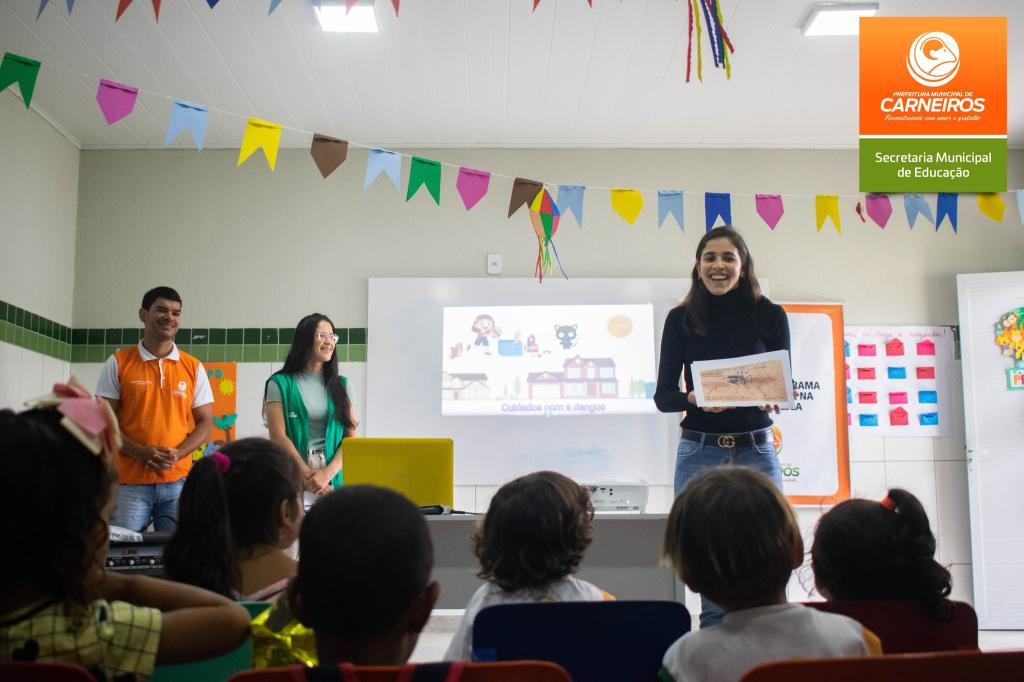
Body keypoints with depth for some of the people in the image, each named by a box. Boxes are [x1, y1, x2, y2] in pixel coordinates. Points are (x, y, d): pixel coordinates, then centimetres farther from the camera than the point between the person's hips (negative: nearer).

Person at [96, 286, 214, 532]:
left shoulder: (193, 367, 8)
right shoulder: (118, 363, 5)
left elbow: (205, 422, 9)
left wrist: (177, 454, -10)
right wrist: (139, 452, -14)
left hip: (178, 481, 2)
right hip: (130, 482, -1)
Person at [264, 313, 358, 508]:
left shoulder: (341, 385, 12)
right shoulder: (280, 383, 4)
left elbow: (351, 437, 4)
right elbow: (278, 436, -4)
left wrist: (327, 473, -11)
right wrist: (308, 475, -12)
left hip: (334, 478, 2)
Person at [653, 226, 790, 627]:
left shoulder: (770, 316, 4)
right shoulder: (681, 319, 3)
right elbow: (663, 395, 2)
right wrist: (694, 399, -19)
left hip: (756, 451, 0)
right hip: (699, 453, 0)